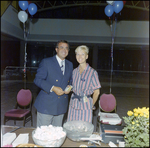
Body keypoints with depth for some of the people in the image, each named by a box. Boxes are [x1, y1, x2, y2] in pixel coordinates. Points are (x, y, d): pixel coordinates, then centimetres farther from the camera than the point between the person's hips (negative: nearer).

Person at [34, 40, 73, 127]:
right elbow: (37, 80, -9)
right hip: (46, 105, -4)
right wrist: (52, 88, -20)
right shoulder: (46, 62, -4)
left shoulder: (70, 65, 13)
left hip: (61, 106, 5)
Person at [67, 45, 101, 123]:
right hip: (73, 105, 5)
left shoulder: (92, 72, -10)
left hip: (85, 106, -4)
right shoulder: (74, 71, 6)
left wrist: (91, 105, 0)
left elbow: (96, 92, -6)